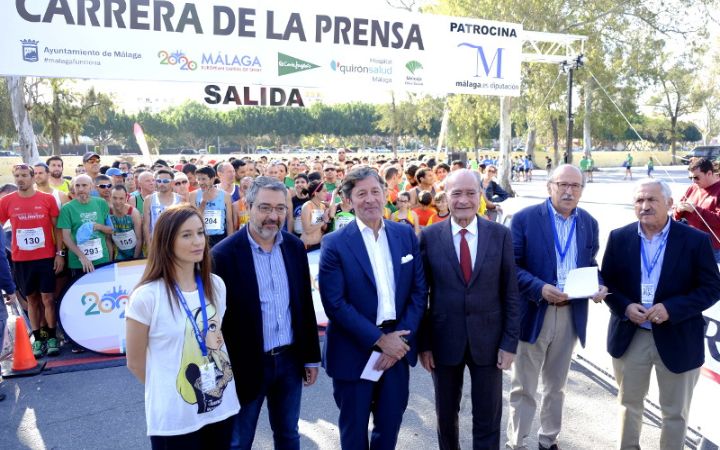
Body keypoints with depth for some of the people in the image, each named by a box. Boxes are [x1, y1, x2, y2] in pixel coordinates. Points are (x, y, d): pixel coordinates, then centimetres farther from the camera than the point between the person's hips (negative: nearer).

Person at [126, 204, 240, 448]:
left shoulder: (216, 285, -2)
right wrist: (167, 391, 5)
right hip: (174, 418, -4)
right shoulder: (146, 296, -16)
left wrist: (214, 383, 6)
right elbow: (135, 362, -5)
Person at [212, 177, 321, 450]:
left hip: (290, 360, 4)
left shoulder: (295, 247, 0)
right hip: (246, 365, -4)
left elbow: (305, 305, 6)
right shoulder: (224, 254, -16)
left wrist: (311, 356, 8)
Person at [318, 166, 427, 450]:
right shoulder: (335, 243, -11)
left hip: (398, 346, 3)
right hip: (354, 351, -3)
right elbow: (335, 303, -16)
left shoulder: (406, 235, 1)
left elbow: (419, 291, 1)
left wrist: (401, 337, -9)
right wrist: (379, 339, -17)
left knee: (390, 424, 20)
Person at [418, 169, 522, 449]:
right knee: (446, 414, 19)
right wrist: (423, 342, -3)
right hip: (443, 341, 0)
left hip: (488, 340, 0)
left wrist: (510, 342, -5)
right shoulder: (429, 237, -6)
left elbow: (511, 293, -2)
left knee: (488, 420, 13)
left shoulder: (501, 235, -4)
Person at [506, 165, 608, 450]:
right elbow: (512, 266, -12)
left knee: (556, 385, 20)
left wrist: (599, 286, -8)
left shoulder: (589, 223, 5)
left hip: (571, 314, 4)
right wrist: (539, 288, -25)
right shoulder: (524, 219, -10)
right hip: (533, 313, -4)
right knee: (523, 387, 9)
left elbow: (590, 265, 12)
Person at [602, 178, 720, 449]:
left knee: (675, 413, 15)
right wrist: (625, 307, -16)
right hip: (629, 337, 2)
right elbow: (607, 282, 3)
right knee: (629, 404, 20)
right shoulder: (619, 238, -2)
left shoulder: (695, 240, -8)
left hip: (677, 340, -2)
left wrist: (671, 309, -22)